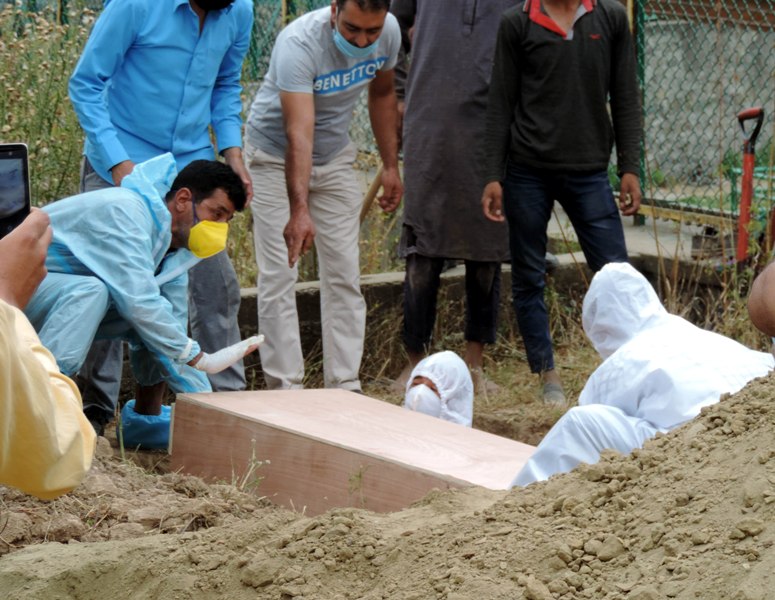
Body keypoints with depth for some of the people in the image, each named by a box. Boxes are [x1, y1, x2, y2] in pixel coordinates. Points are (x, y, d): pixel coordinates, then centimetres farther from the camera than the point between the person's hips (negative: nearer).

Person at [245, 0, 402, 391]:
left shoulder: (389, 32, -16)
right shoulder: (298, 43, -35)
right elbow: (298, 135, -43)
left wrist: (391, 165, 5)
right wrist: (299, 210, -52)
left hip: (336, 156, 5)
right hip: (275, 156, -5)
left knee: (344, 277, 3)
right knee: (278, 276, -9)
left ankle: (345, 386, 8)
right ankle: (285, 389, -5)